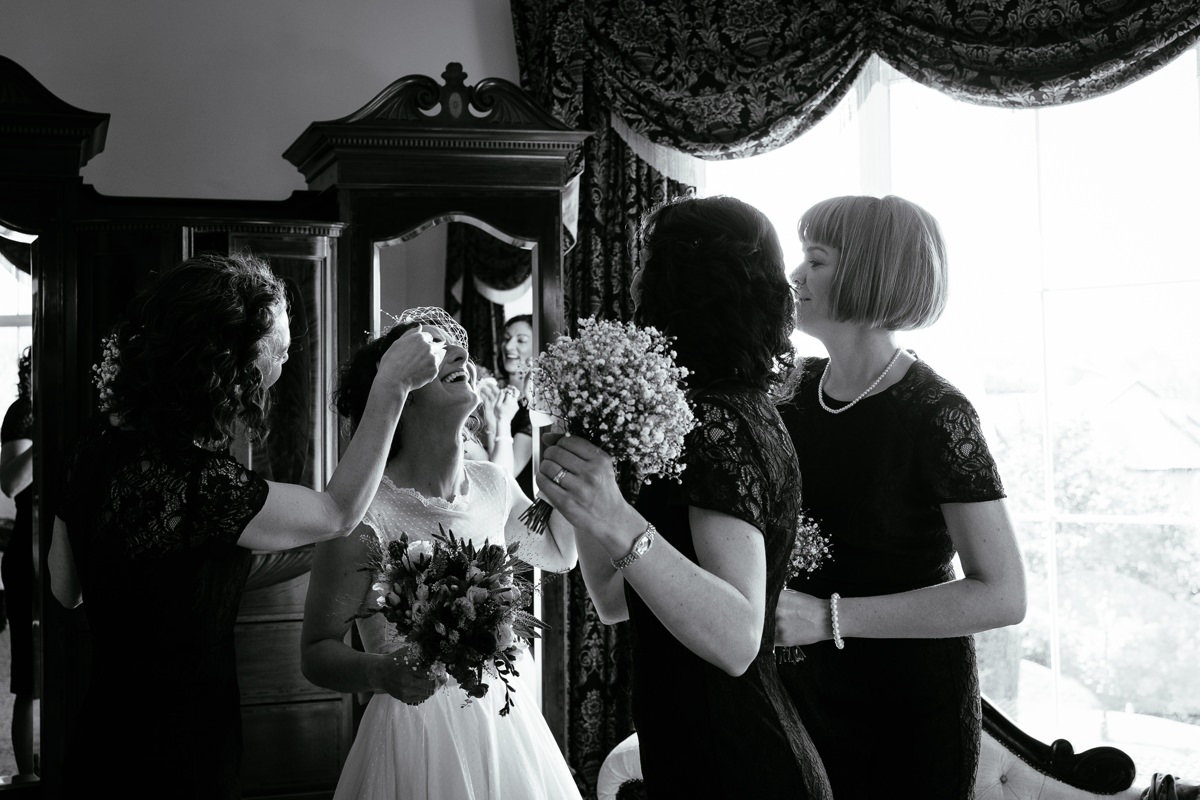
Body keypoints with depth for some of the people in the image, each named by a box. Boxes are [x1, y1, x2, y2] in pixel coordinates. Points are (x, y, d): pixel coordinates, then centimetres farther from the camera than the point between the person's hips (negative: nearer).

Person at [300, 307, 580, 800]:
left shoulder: (493, 486, -1)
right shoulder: (366, 511, -18)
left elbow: (560, 554, 18)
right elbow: (317, 651, -13)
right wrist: (382, 672, -34)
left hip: (506, 721, 6)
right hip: (417, 729, -6)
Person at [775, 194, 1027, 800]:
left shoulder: (936, 414, -18)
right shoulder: (797, 386, 0)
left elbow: (1002, 597, -24)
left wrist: (829, 618, -28)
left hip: (912, 707, -5)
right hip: (803, 683, 5)